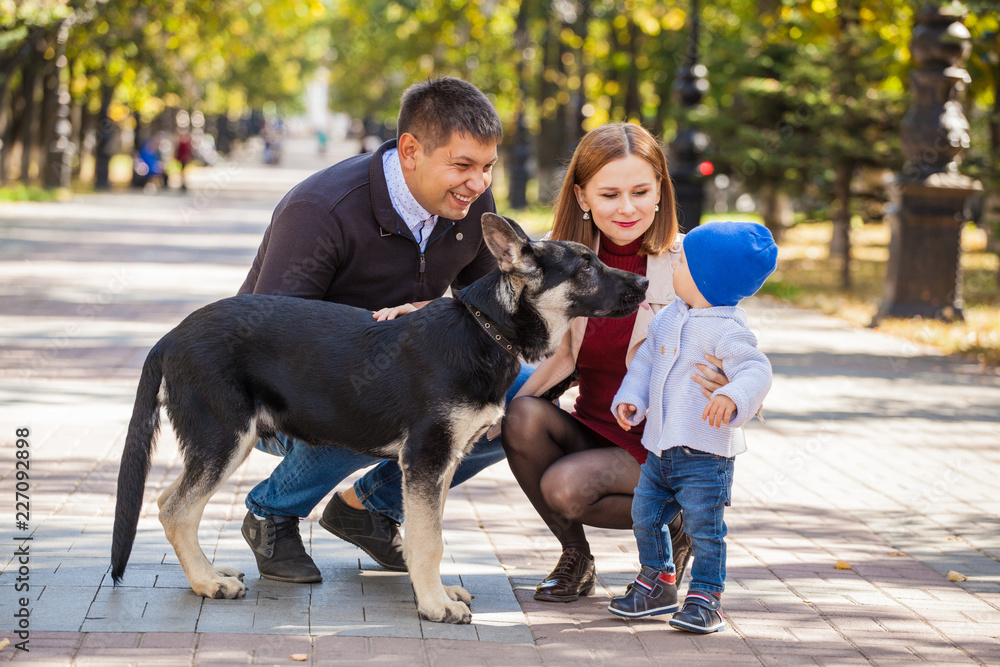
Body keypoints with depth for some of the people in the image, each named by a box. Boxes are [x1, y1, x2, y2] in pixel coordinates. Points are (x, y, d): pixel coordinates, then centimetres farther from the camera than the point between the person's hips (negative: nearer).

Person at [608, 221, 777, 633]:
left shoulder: (726, 330, -16)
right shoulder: (668, 317, 9)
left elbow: (755, 370, -26)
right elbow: (646, 358, 18)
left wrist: (732, 397, -45)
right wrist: (631, 398, 5)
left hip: (705, 452, -8)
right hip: (660, 447, 8)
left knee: (704, 527, -6)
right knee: (645, 515, 14)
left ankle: (705, 598, 5)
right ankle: (658, 583, 31)